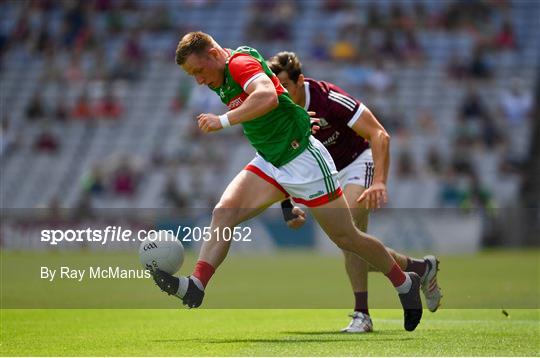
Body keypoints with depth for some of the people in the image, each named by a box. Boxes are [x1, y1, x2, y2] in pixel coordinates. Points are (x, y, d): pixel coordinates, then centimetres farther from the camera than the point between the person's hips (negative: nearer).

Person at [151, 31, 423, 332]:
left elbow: (268, 95, -37)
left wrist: (223, 120, -36)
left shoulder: (240, 61, -18)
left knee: (346, 237, 2)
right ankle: (196, 286, -24)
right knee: (224, 212, -14)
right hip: (269, 162, 9)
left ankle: (405, 283, 22)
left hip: (303, 158, -9)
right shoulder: (222, 82, 11)